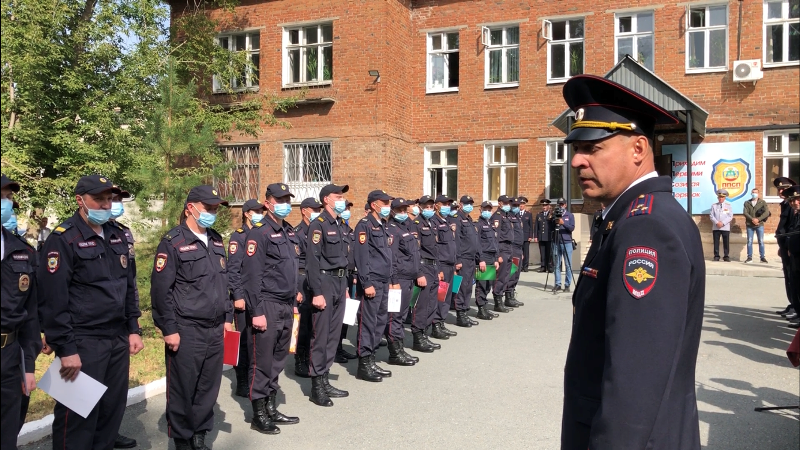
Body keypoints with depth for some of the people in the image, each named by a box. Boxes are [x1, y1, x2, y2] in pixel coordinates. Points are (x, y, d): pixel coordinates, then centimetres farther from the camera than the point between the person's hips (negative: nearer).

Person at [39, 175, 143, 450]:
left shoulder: (117, 236, 12)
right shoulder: (63, 239, -10)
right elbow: (53, 299, -15)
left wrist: (133, 329, 13)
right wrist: (65, 349, -16)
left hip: (118, 340, 7)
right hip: (83, 343, -6)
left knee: (112, 410, 14)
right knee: (78, 417, 2)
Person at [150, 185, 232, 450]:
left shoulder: (216, 241, 12)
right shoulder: (173, 242, -9)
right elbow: (161, 290, -11)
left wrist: (227, 317, 15)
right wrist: (169, 329, -13)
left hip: (215, 330, 6)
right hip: (186, 331, -6)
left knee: (209, 387, 12)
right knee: (183, 389, 5)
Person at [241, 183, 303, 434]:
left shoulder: (290, 232, 14)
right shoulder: (259, 233, -11)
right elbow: (251, 276, -15)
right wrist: (256, 312, -18)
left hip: (287, 307, 8)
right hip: (268, 307, -8)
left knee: (278, 361, 15)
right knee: (263, 362, 1)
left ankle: (271, 409, 27)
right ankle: (259, 415, 12)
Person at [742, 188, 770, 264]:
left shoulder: (762, 202, 5)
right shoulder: (747, 203, 9)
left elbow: (767, 212, -5)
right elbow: (745, 212, -2)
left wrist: (758, 219, -15)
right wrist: (752, 219, -16)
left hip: (759, 225, -1)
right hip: (749, 225, 1)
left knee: (761, 241, 1)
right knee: (749, 241, 2)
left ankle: (763, 257, 6)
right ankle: (749, 257, 6)